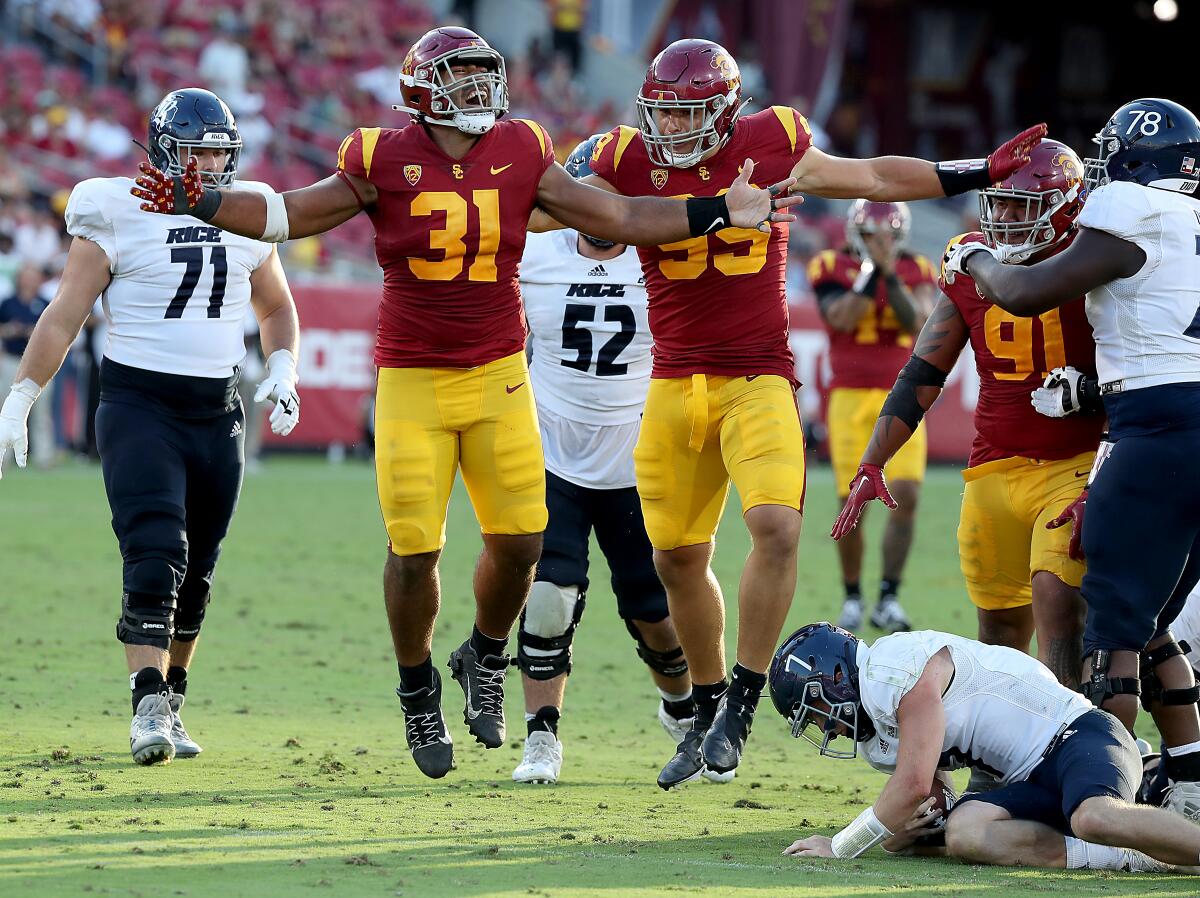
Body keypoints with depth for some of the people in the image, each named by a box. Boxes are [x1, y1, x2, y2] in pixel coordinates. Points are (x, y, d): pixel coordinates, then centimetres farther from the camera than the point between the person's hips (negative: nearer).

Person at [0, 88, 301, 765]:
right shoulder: (117, 214, -5)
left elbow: (277, 307, 25)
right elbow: (65, 316, -3)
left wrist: (282, 371, 7)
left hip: (218, 412, 5)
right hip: (138, 404, -5)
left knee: (196, 574, 8)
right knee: (156, 553, -19)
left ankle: (169, 703, 22)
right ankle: (149, 705, -24)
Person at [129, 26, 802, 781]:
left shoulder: (520, 155, 1)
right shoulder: (385, 162, -6)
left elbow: (619, 221, 7)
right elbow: (288, 215, 0)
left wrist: (720, 213, 4)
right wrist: (202, 205, -14)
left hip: (498, 376, 2)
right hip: (412, 380, -2)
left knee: (519, 540, -3)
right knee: (413, 548, -4)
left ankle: (486, 659, 27)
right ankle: (418, 692, 20)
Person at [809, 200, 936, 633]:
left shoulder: (916, 271, 6)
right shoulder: (834, 268, -1)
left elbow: (915, 323, -9)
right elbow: (843, 318, -16)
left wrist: (890, 272, -17)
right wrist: (871, 268, -16)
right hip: (850, 397, -2)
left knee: (907, 496, -11)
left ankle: (889, 598, -4)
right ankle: (852, 598, 15)